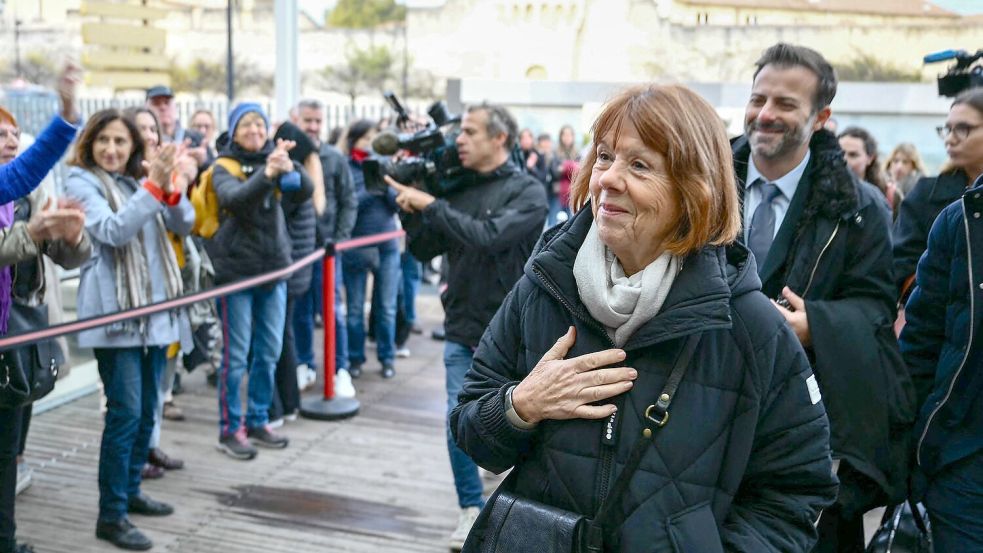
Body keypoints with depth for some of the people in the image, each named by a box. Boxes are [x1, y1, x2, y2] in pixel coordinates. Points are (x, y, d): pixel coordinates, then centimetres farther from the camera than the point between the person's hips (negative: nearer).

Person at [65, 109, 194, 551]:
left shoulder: (140, 180, 14)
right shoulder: (81, 181, -3)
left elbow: (184, 225, 3)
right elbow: (112, 231, -19)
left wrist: (171, 189, -16)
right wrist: (153, 187, -26)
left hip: (155, 309, 6)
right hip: (113, 313, -6)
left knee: (147, 411, 13)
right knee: (124, 413, -9)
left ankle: (130, 490, 28)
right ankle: (110, 515, 0)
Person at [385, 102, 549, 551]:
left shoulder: (528, 192, -10)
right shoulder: (458, 188, 5)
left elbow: (489, 237, -26)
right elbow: (424, 250, 8)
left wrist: (431, 205, -22)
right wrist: (411, 209, -9)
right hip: (461, 330, 4)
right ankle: (471, 509, 22)